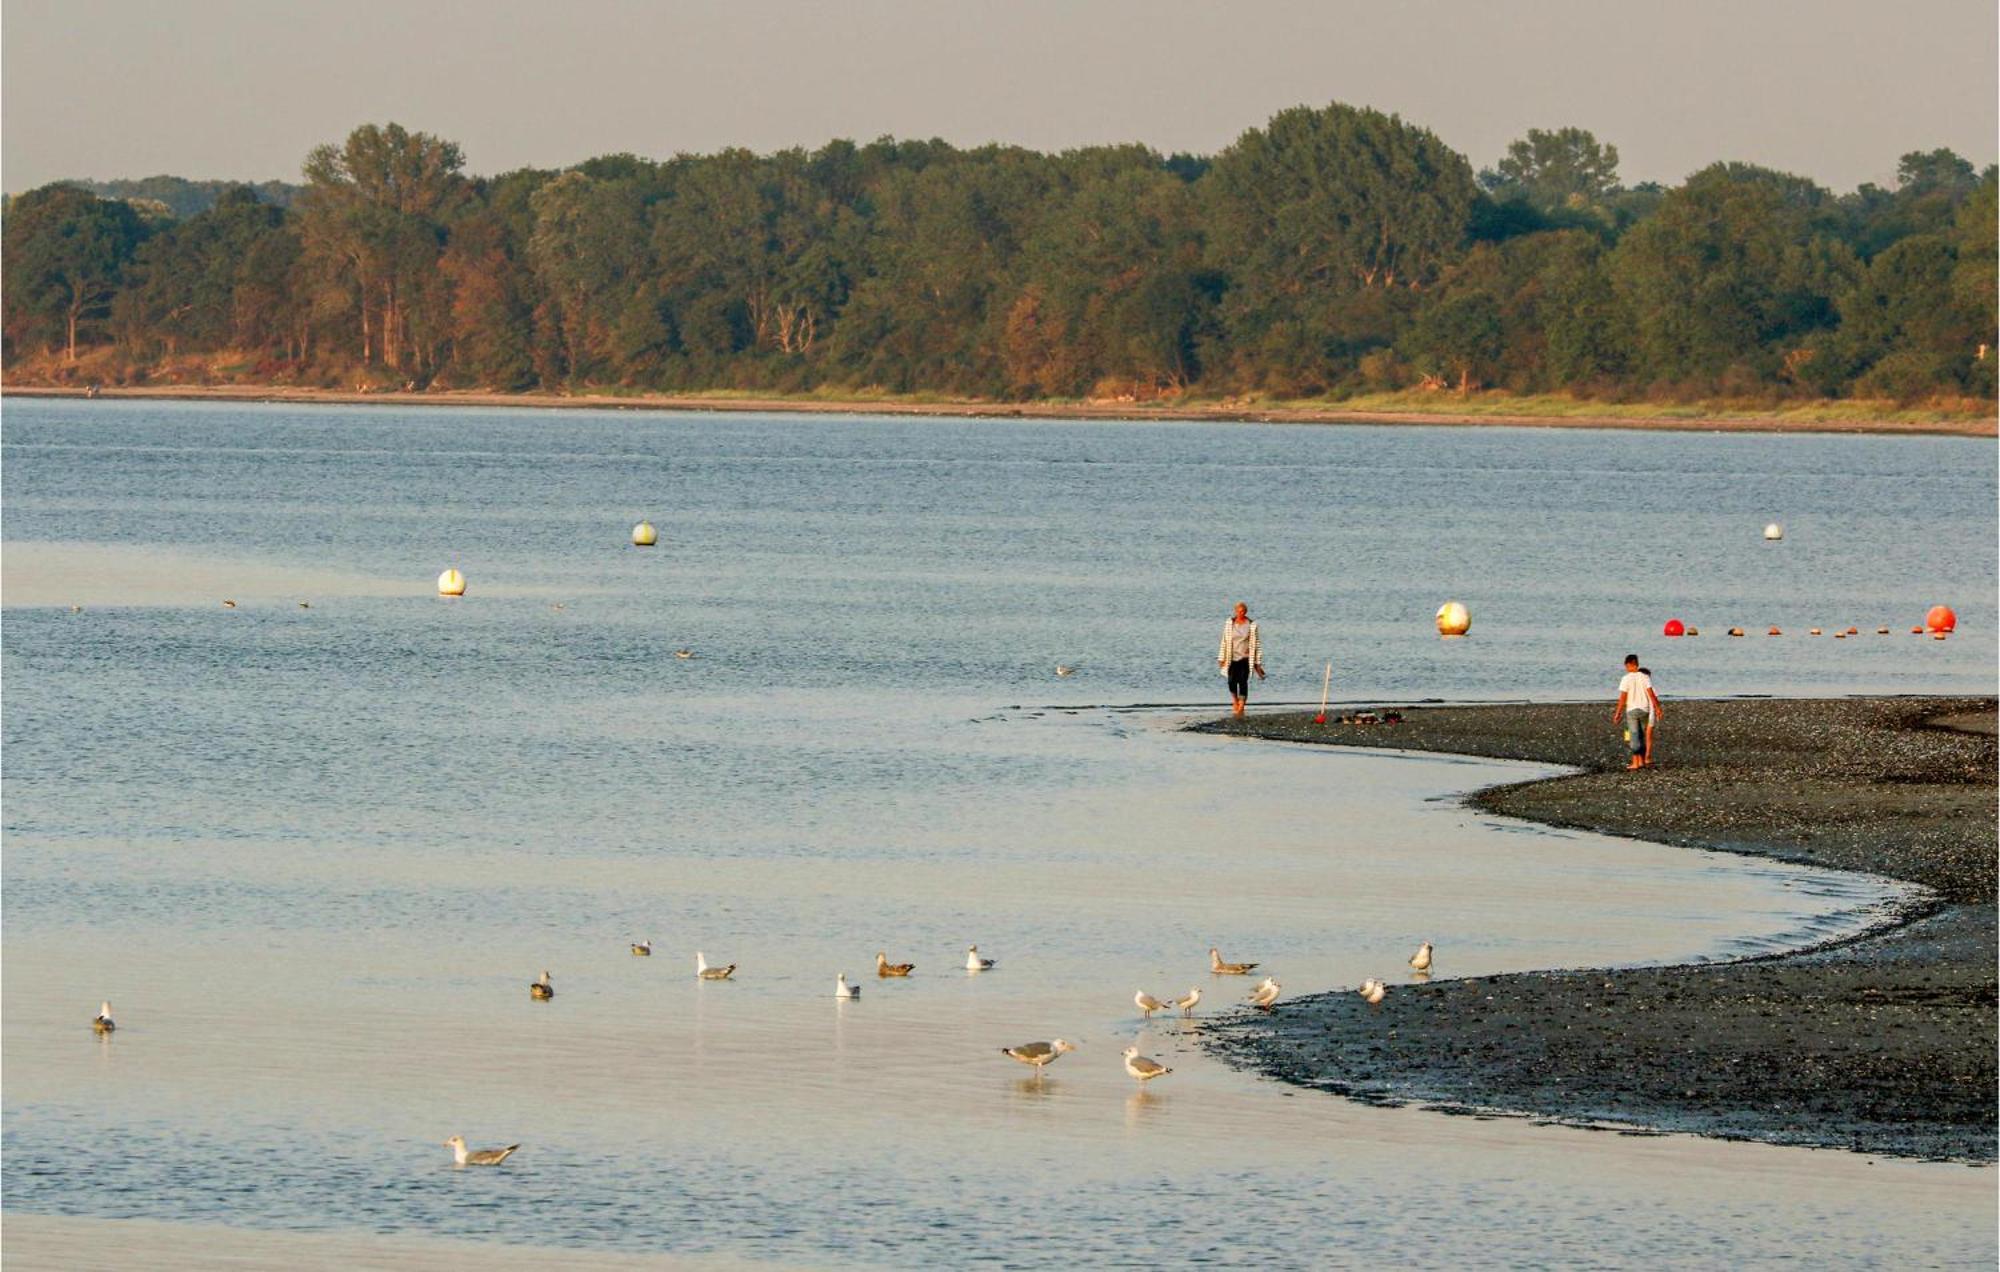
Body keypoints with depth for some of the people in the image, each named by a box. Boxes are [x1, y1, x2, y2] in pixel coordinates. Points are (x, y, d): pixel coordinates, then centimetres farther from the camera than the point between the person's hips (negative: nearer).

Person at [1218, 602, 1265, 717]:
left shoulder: (1251, 625, -1)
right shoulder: (1229, 624, 2)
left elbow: (1255, 644, 3)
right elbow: (1224, 641, 5)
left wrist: (1258, 662, 3)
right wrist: (1221, 659, 3)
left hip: (1245, 658, -1)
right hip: (1232, 658, 1)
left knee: (1243, 682, -7)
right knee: (1232, 681, -4)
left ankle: (1241, 708, -3)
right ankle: (1235, 701, 23)